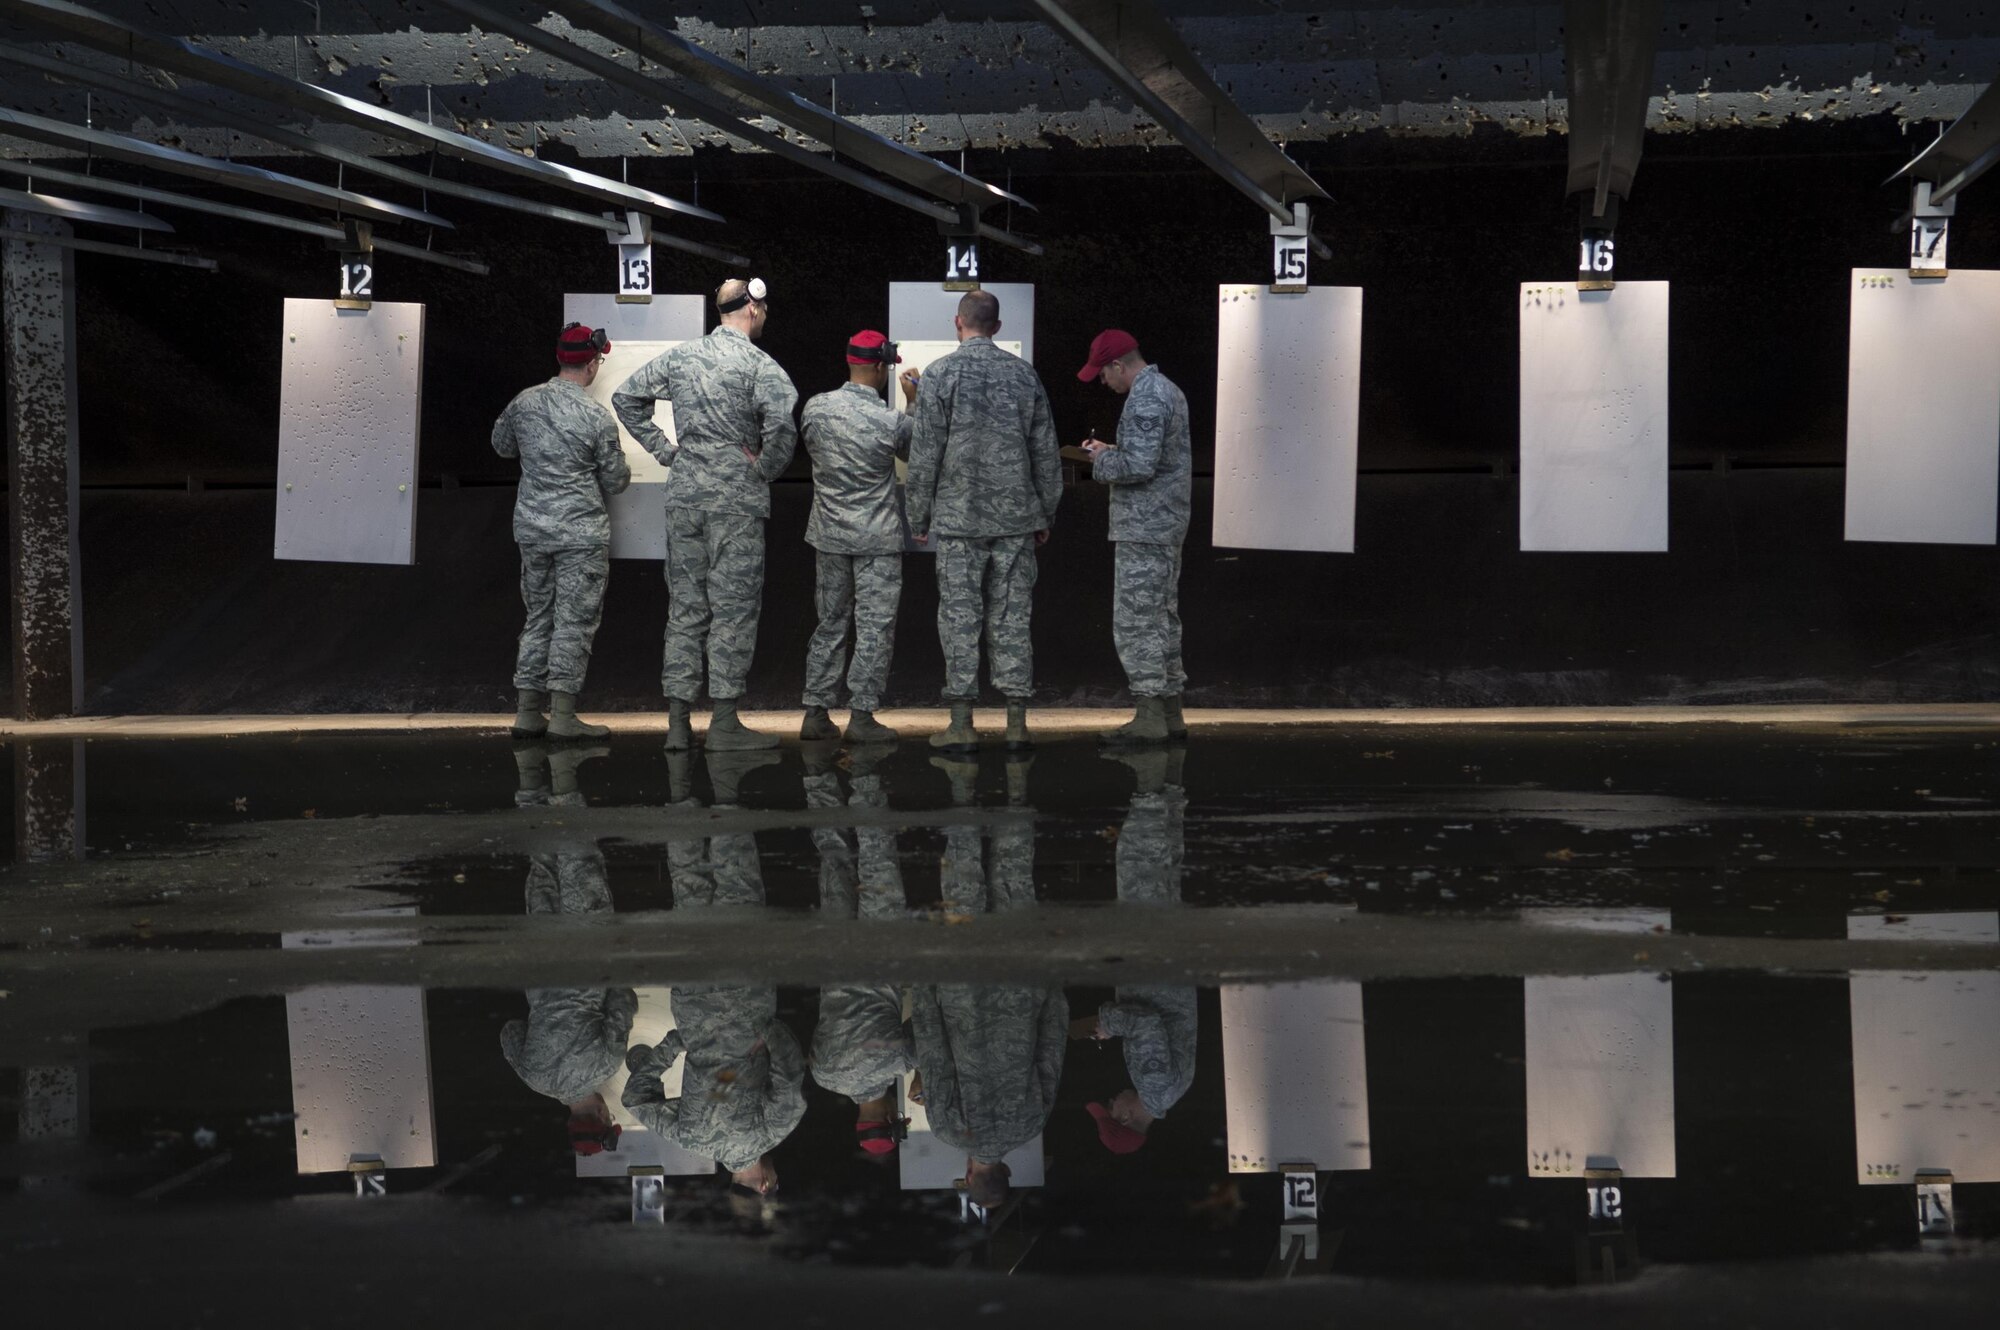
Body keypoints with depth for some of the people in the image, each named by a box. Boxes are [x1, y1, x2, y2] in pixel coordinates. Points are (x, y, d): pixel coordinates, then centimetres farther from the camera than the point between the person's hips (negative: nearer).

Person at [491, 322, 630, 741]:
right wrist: (624, 472, 16)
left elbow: (501, 444, 18)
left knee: (538, 615, 14)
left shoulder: (524, 402, 0)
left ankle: (527, 710, 15)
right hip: (581, 530, -5)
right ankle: (562, 714, -1)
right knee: (574, 620, 1)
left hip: (531, 525, 5)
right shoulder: (596, 418, -13)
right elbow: (614, 482, -5)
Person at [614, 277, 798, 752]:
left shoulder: (680, 356, 9)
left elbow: (625, 397, 16)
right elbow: (781, 425, -25)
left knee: (685, 605, 9)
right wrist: (768, 469, -7)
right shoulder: (758, 365, -10)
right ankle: (724, 721, -1)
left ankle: (678, 721, 10)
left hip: (683, 494, 6)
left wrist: (664, 449, 15)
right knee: (734, 606, 0)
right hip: (737, 498, -6)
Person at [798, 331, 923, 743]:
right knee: (874, 628, 2)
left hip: (829, 535, 5)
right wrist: (914, 403, 13)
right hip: (877, 539, -5)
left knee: (830, 623, 13)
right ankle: (861, 716, 1)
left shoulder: (815, 408, -5)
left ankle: (815, 713, 13)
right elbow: (917, 452, 5)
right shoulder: (891, 421, -16)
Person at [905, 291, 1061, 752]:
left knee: (960, 617, 1)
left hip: (957, 519, -3)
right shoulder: (1023, 374, 5)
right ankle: (1017, 721, 5)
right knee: (1012, 617, 6)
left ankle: (962, 722, 1)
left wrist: (918, 518, 2)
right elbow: (1046, 453, 8)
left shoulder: (940, 374, -6)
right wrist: (1046, 515, 17)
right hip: (1015, 519, 3)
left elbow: (925, 454, -7)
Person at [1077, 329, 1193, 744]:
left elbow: (1139, 465, -26)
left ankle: (1148, 717, -6)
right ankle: (1170, 713, 18)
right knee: (1162, 618, 14)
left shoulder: (1145, 400, -18)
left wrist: (1103, 461, -8)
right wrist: (1111, 451, 13)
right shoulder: (1167, 390, 15)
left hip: (1144, 529, -10)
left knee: (1136, 621, -6)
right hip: (1167, 524, 10)